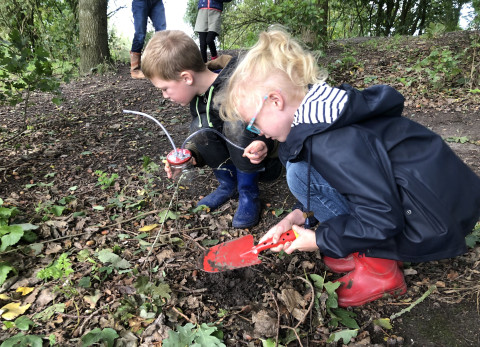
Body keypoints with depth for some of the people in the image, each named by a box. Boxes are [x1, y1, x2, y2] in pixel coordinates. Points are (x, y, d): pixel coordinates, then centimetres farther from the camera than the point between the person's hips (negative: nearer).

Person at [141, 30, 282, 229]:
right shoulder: (198, 97, -3)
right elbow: (203, 138, 5)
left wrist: (264, 145, -42)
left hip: (268, 163, -6)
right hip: (235, 160, 6)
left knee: (235, 123, -32)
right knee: (200, 126, -17)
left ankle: (249, 192, -12)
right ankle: (229, 184, 1)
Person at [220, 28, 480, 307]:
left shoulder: (332, 143, -27)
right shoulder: (325, 109, 3)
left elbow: (383, 218, -26)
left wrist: (320, 240, -10)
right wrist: (300, 214, 8)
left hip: (435, 225, -9)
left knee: (300, 173, -15)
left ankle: (379, 267, -2)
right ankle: (375, 249, 11)